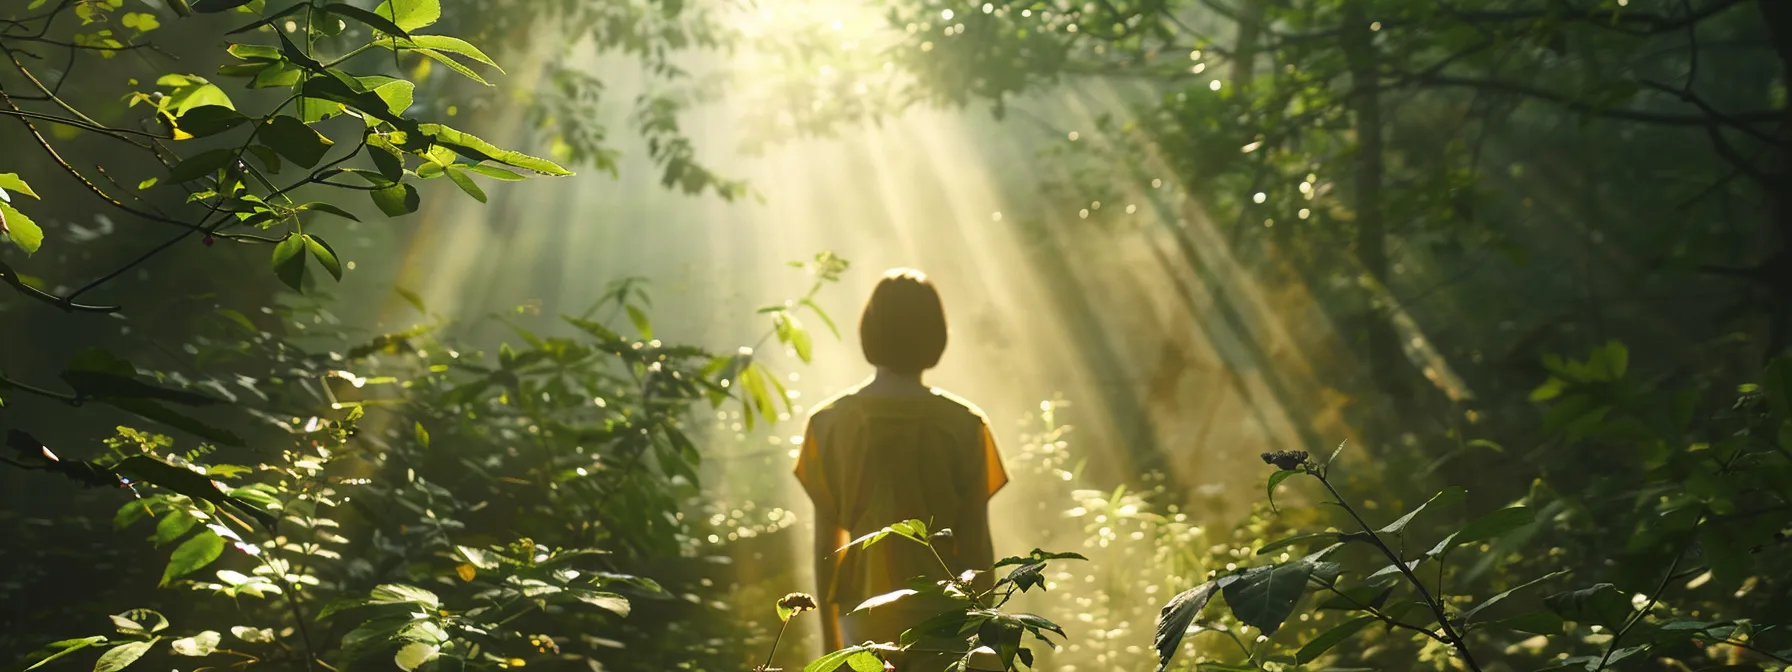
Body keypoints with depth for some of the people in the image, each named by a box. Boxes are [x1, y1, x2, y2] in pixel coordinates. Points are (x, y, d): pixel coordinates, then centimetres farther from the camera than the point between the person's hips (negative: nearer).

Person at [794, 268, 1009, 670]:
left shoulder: (830, 422, -3)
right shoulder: (963, 425, -7)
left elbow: (825, 541, 0)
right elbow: (976, 544, -6)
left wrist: (828, 634, 9)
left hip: (866, 617, 2)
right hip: (940, 615, -2)